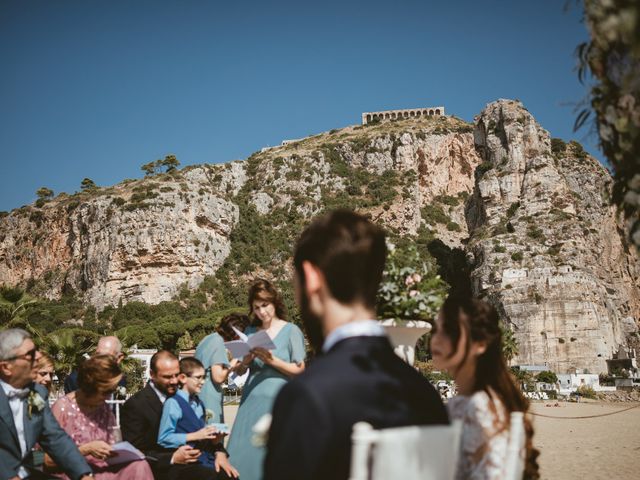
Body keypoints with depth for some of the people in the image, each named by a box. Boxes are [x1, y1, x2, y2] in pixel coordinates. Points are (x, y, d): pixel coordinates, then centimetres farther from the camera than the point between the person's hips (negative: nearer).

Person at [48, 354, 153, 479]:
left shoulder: (104, 409, 9)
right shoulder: (63, 407, -9)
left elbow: (111, 445, 11)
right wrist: (86, 449, -19)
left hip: (102, 469, 6)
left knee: (139, 466, -25)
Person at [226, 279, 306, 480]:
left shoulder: (291, 331, -2)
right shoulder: (250, 332, 11)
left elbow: (299, 369, -4)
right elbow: (240, 371, 13)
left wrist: (272, 360, -15)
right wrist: (246, 360, -8)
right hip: (251, 399, 4)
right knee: (243, 453, 3)